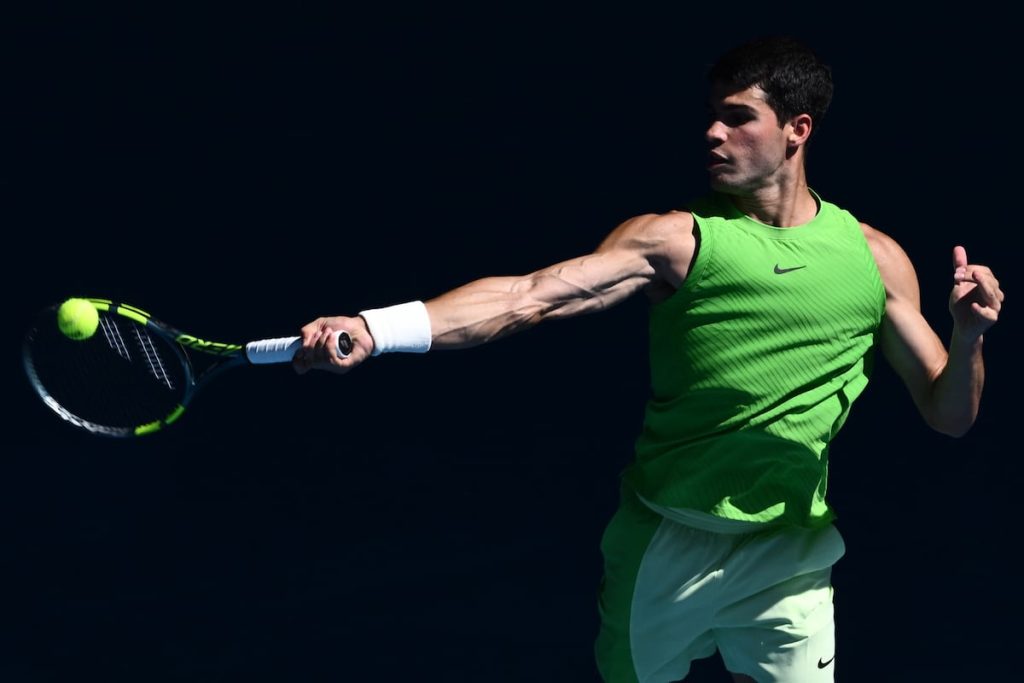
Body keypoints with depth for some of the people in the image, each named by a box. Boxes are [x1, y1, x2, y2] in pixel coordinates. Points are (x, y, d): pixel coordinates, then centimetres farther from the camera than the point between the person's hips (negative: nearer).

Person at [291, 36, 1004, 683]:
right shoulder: (675, 240, -9)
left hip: (788, 552, 1)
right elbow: (528, 295, -21)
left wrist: (970, 335, -19)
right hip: (663, 545, -1)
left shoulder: (874, 257, -1)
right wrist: (373, 328, -35)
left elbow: (949, 415, 4)